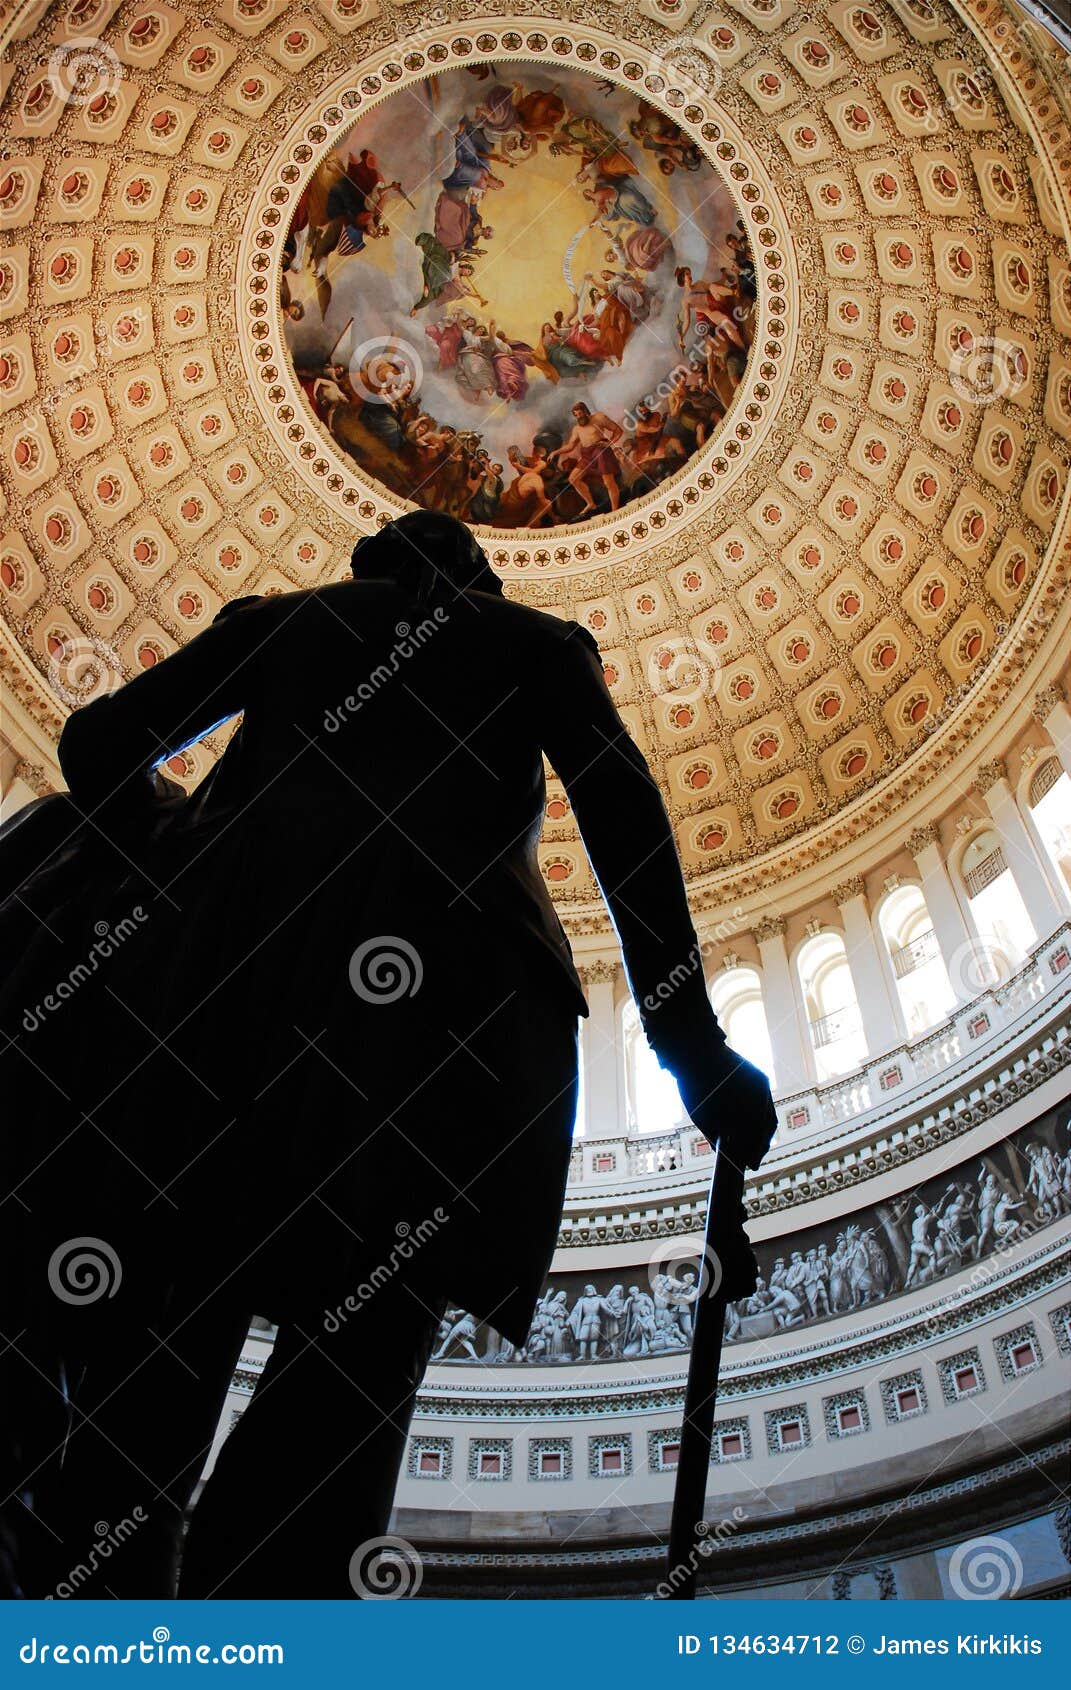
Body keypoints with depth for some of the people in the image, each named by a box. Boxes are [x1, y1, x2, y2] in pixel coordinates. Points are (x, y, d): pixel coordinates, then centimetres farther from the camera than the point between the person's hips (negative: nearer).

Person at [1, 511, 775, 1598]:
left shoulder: (284, 618, 32)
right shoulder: (531, 638, 27)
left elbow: (97, 743, 24)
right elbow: (623, 811, 11)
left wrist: (176, 892, 37)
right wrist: (692, 1045, 6)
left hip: (225, 949, 3)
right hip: (438, 975, -2)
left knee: (149, 1382, 2)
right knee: (345, 1382, -11)